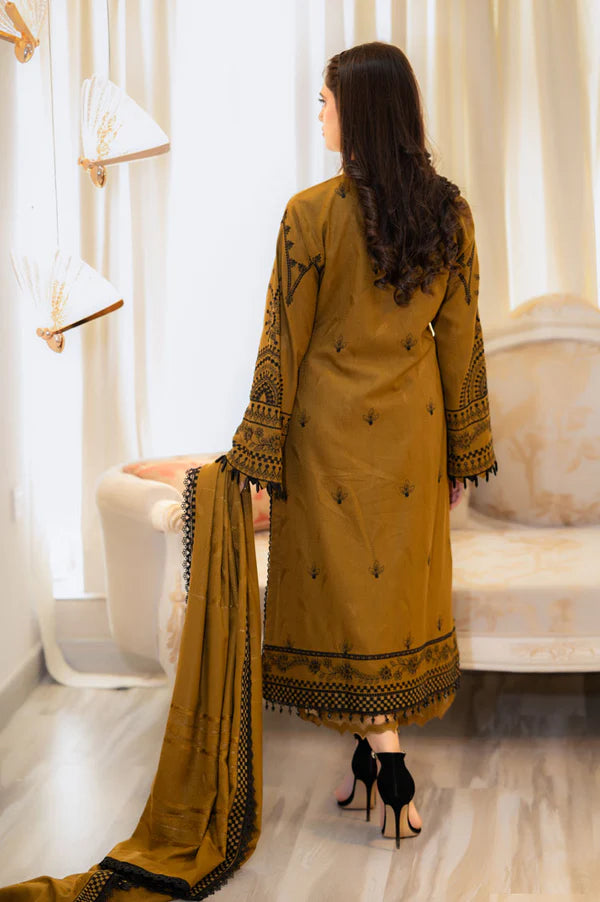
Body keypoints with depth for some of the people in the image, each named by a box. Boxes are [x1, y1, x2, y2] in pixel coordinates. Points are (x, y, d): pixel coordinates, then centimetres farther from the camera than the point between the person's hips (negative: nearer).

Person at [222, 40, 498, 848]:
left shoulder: (312, 214, -15)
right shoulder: (449, 212, -3)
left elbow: (284, 343, -11)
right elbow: (462, 339, 2)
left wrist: (257, 451, -3)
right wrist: (466, 448, 10)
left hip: (333, 431, -4)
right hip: (413, 430, 4)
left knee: (350, 587, 6)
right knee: (402, 583, 13)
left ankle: (386, 764, 6)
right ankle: (375, 756, 24)